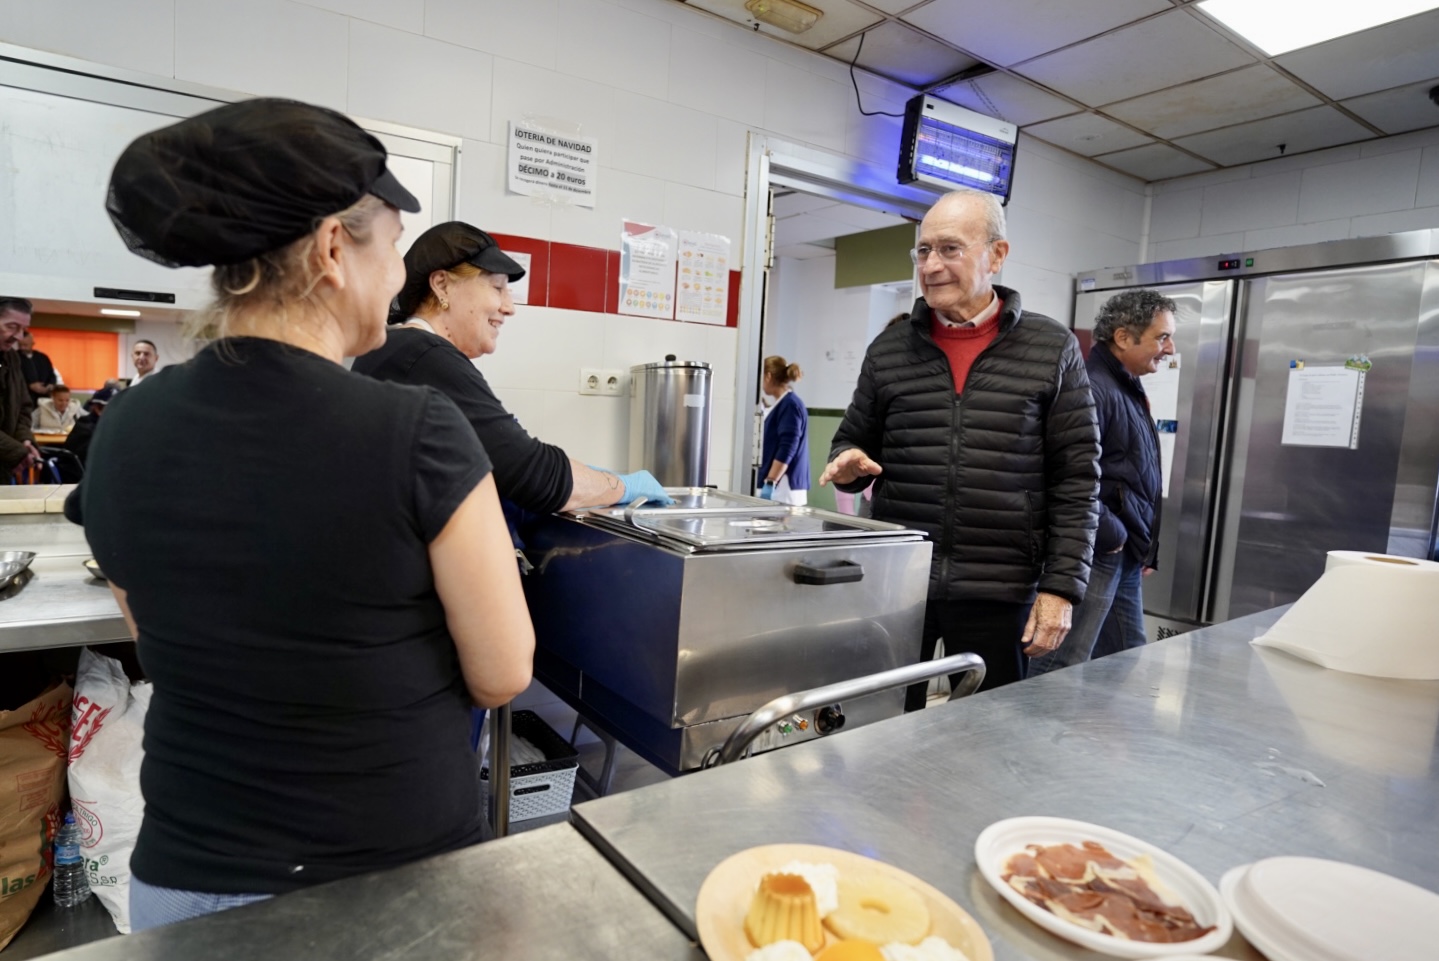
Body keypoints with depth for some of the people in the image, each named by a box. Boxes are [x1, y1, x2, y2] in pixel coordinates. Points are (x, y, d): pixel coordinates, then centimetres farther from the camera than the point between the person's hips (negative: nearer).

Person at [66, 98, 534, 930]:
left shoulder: (123, 433, -7)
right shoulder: (416, 432, -25)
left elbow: (173, 645, 7)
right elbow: (502, 676, -15)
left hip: (190, 874, 4)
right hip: (397, 873, -3)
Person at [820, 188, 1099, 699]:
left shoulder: (1052, 350, 0)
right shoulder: (888, 350, 6)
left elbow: (1076, 477, -1)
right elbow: (852, 441, 14)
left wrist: (1061, 586, -7)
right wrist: (848, 464, -10)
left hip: (999, 591, -1)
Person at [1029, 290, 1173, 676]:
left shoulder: (1129, 390, 18)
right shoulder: (1092, 388, -16)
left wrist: (1144, 549, 20)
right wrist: (1109, 535, -18)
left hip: (1126, 554, 11)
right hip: (1096, 553, -11)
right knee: (1061, 670, -6)